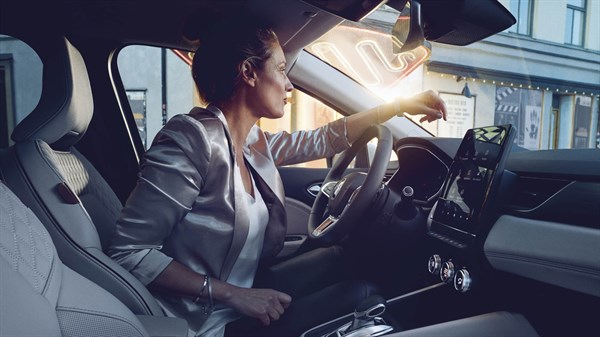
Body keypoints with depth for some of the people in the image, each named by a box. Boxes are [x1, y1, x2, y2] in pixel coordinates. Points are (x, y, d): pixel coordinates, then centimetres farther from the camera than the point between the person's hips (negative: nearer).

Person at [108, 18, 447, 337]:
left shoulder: (253, 142, 0)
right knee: (362, 292, -3)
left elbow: (322, 140, 12)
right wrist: (233, 294, -25)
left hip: (246, 290, 8)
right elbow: (128, 251, -24)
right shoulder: (193, 139, -24)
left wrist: (401, 105, 14)